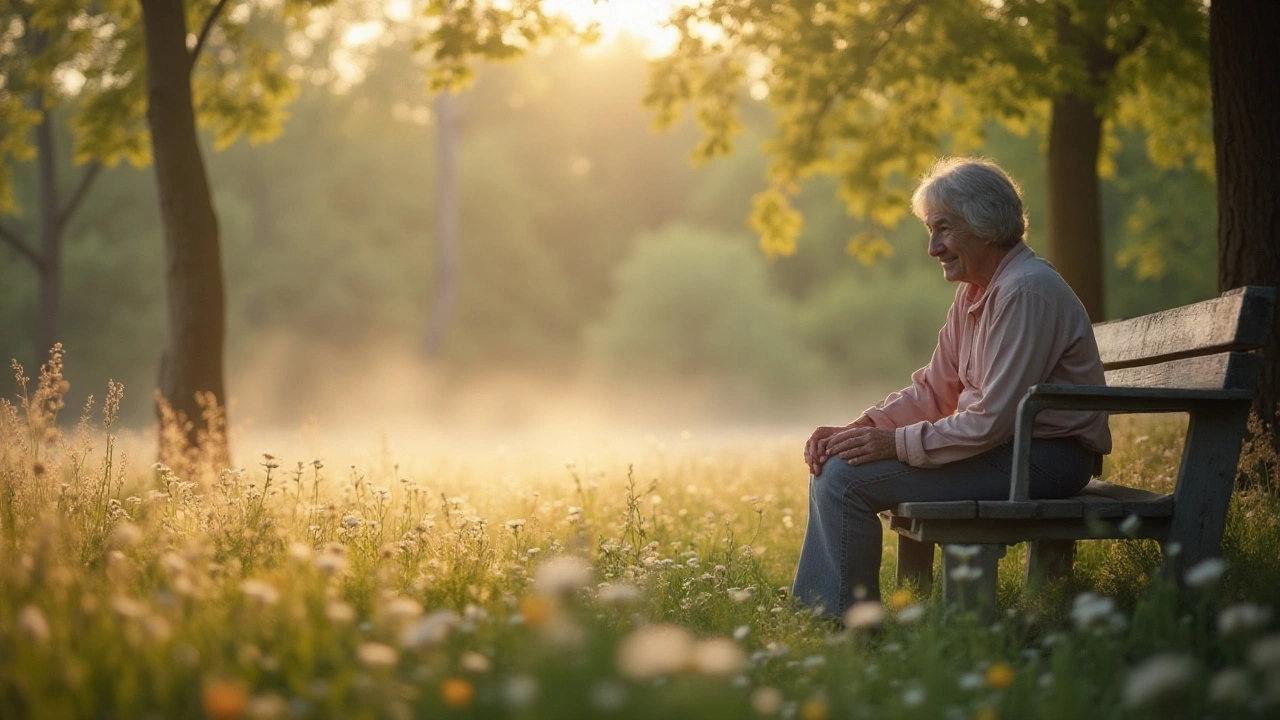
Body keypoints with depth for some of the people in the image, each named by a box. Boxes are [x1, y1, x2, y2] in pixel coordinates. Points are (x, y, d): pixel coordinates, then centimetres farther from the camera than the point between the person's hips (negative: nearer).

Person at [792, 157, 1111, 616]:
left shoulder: (1026, 290, -19)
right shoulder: (975, 291, 12)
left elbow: (991, 421, -23)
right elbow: (933, 391, 13)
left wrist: (896, 443, -18)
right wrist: (860, 428, -2)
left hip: (1042, 457, -10)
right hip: (1007, 446, 10)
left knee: (847, 477, -18)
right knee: (832, 465, 8)